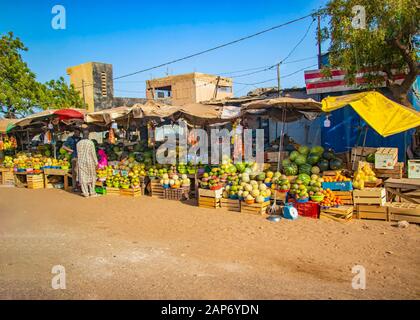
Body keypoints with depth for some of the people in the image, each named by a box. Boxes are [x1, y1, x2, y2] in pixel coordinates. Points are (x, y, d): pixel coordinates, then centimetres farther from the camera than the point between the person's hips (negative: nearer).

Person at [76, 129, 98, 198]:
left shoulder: (78, 143, 0)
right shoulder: (91, 143, -12)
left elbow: (78, 154, 6)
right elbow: (93, 154, -10)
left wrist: (79, 162, 16)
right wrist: (96, 163, -3)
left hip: (81, 162, 3)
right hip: (89, 161, -3)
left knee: (83, 177, 7)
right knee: (91, 177, 11)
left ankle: (86, 193, 9)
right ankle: (92, 192, 14)